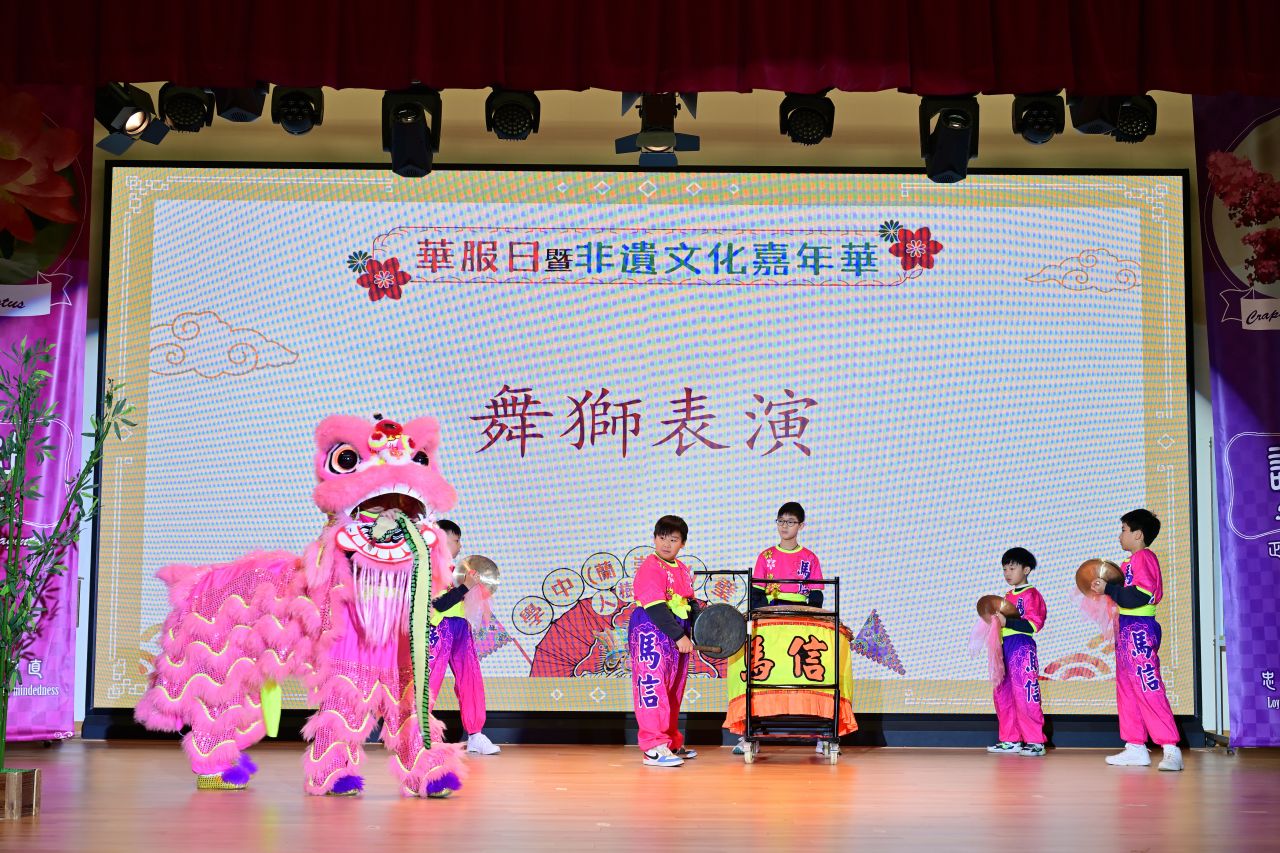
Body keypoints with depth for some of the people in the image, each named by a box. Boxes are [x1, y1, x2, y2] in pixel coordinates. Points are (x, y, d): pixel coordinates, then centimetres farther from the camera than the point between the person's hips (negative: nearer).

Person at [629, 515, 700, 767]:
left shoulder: (683, 571, 13)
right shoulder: (649, 569, -15)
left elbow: (691, 604, 18)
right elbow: (656, 608, -22)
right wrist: (679, 637, -25)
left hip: (679, 636, 9)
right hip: (651, 633, -9)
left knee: (674, 690, 14)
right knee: (653, 687, -10)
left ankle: (672, 743, 23)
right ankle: (654, 748, -11)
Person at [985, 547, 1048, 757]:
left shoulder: (1031, 594, -7)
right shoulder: (1008, 596, 19)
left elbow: (1033, 624, -17)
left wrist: (1007, 622, -22)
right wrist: (996, 621, 10)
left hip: (1022, 648, -9)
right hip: (1004, 648, 9)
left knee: (1025, 695, -10)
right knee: (1002, 695, 10)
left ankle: (1036, 742, -5)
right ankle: (1010, 740, 17)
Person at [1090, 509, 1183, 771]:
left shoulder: (1143, 557, -12)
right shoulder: (1132, 561, 19)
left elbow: (1138, 596, -22)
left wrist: (1109, 589, -17)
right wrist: (1107, 587, 6)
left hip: (1139, 631, -11)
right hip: (1127, 630, 11)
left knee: (1149, 690, -13)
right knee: (1127, 689, 12)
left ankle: (1171, 749, -13)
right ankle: (1136, 748, 16)